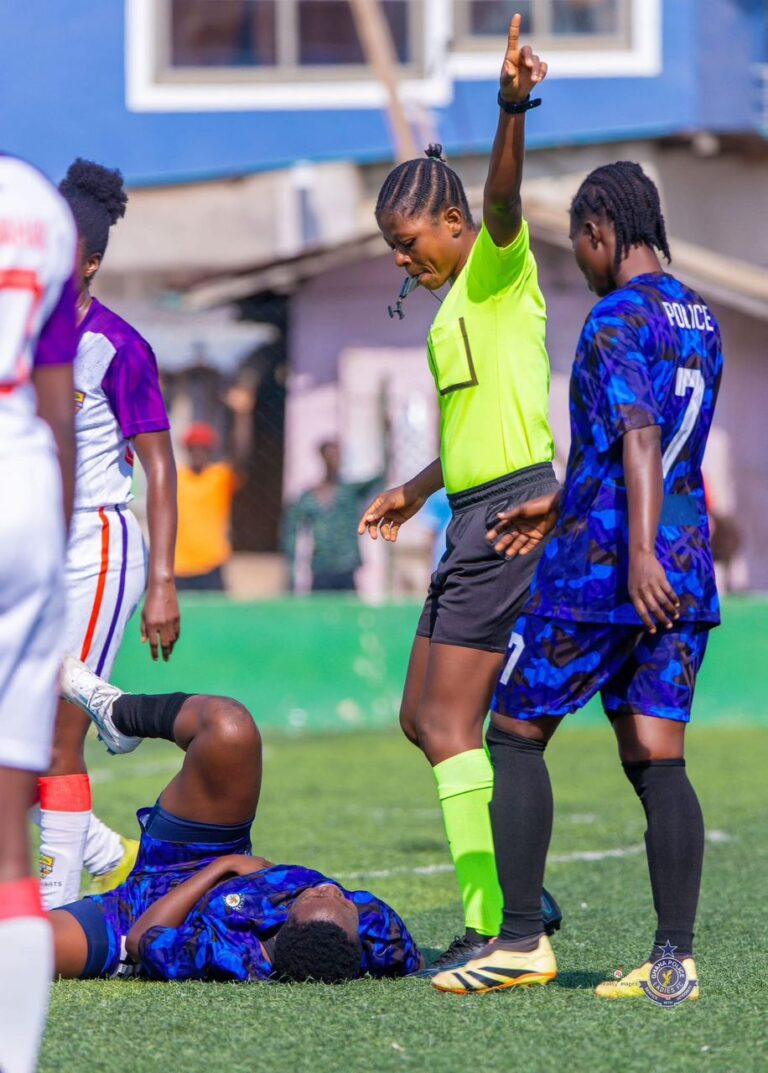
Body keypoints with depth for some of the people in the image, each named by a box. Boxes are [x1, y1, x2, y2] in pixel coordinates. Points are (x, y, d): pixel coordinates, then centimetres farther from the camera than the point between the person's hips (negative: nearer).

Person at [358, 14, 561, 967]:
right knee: (423, 718, 12)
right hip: (476, 516, 10)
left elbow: (502, 202, -29)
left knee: (449, 725, -12)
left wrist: (513, 111, -48)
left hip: (510, 513, -10)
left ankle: (493, 924, -11)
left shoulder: (499, 265, -7)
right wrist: (415, 492, 42)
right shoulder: (459, 299, 20)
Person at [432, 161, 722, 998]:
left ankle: (521, 941, 1)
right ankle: (674, 957, -5)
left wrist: (640, 552, -33)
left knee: (513, 735, 4)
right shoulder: (700, 321, 17)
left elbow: (639, 436, -23)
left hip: (599, 567, -7)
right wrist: (556, 506, 36)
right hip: (685, 577, 7)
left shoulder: (617, 318, -10)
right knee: (656, 762, 3)